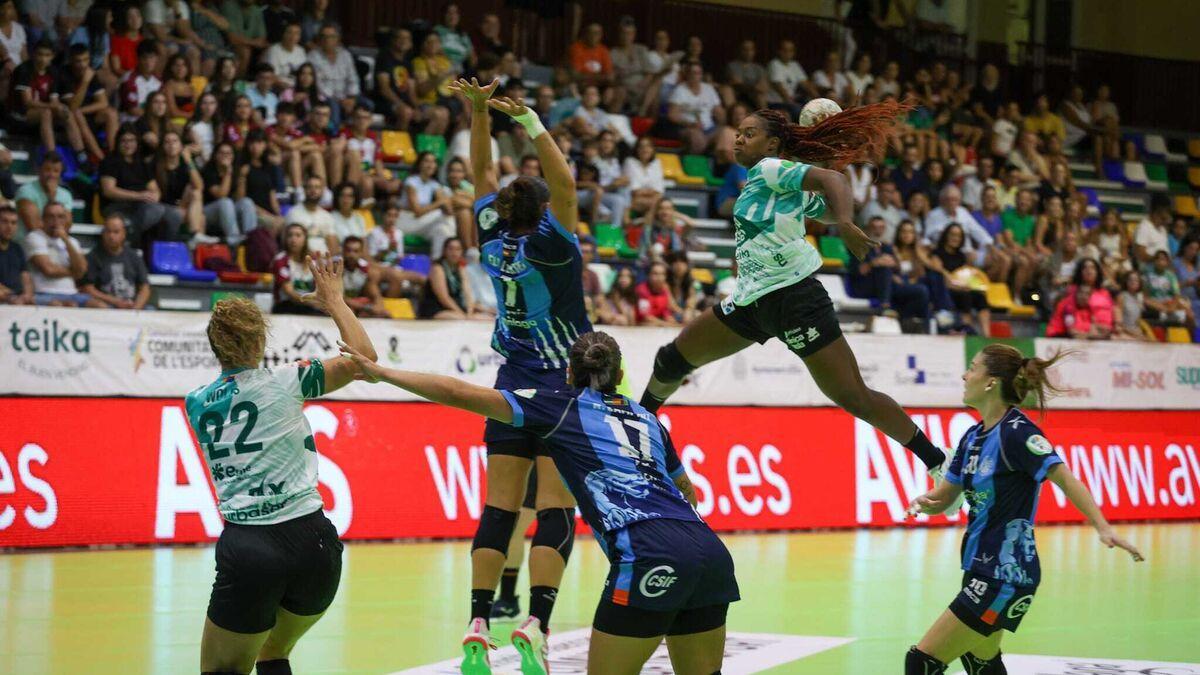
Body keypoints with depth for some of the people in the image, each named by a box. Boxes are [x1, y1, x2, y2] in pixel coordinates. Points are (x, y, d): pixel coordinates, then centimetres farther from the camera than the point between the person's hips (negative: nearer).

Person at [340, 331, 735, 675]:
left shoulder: (565, 407, 13)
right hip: (710, 551, 6)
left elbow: (459, 394, 12)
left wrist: (382, 373, 23)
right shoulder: (647, 420, 27)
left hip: (649, 558, -6)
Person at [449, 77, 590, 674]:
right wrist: (529, 122, -26)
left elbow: (483, 172, 11)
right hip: (563, 387, -5)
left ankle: (478, 625, -7)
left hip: (513, 388, 5)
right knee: (556, 512, -8)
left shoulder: (495, 240, 3)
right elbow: (565, 183, -22)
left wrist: (479, 109, 4)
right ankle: (535, 624, -22)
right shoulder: (549, 243, -10)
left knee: (499, 510, 2)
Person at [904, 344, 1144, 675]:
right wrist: (924, 501, -10)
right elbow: (944, 498, 13)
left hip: (1004, 578, -9)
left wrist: (1103, 528, -39)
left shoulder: (1016, 431, -17)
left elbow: (1064, 478, -25)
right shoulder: (974, 436, 8)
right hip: (981, 570, 9)